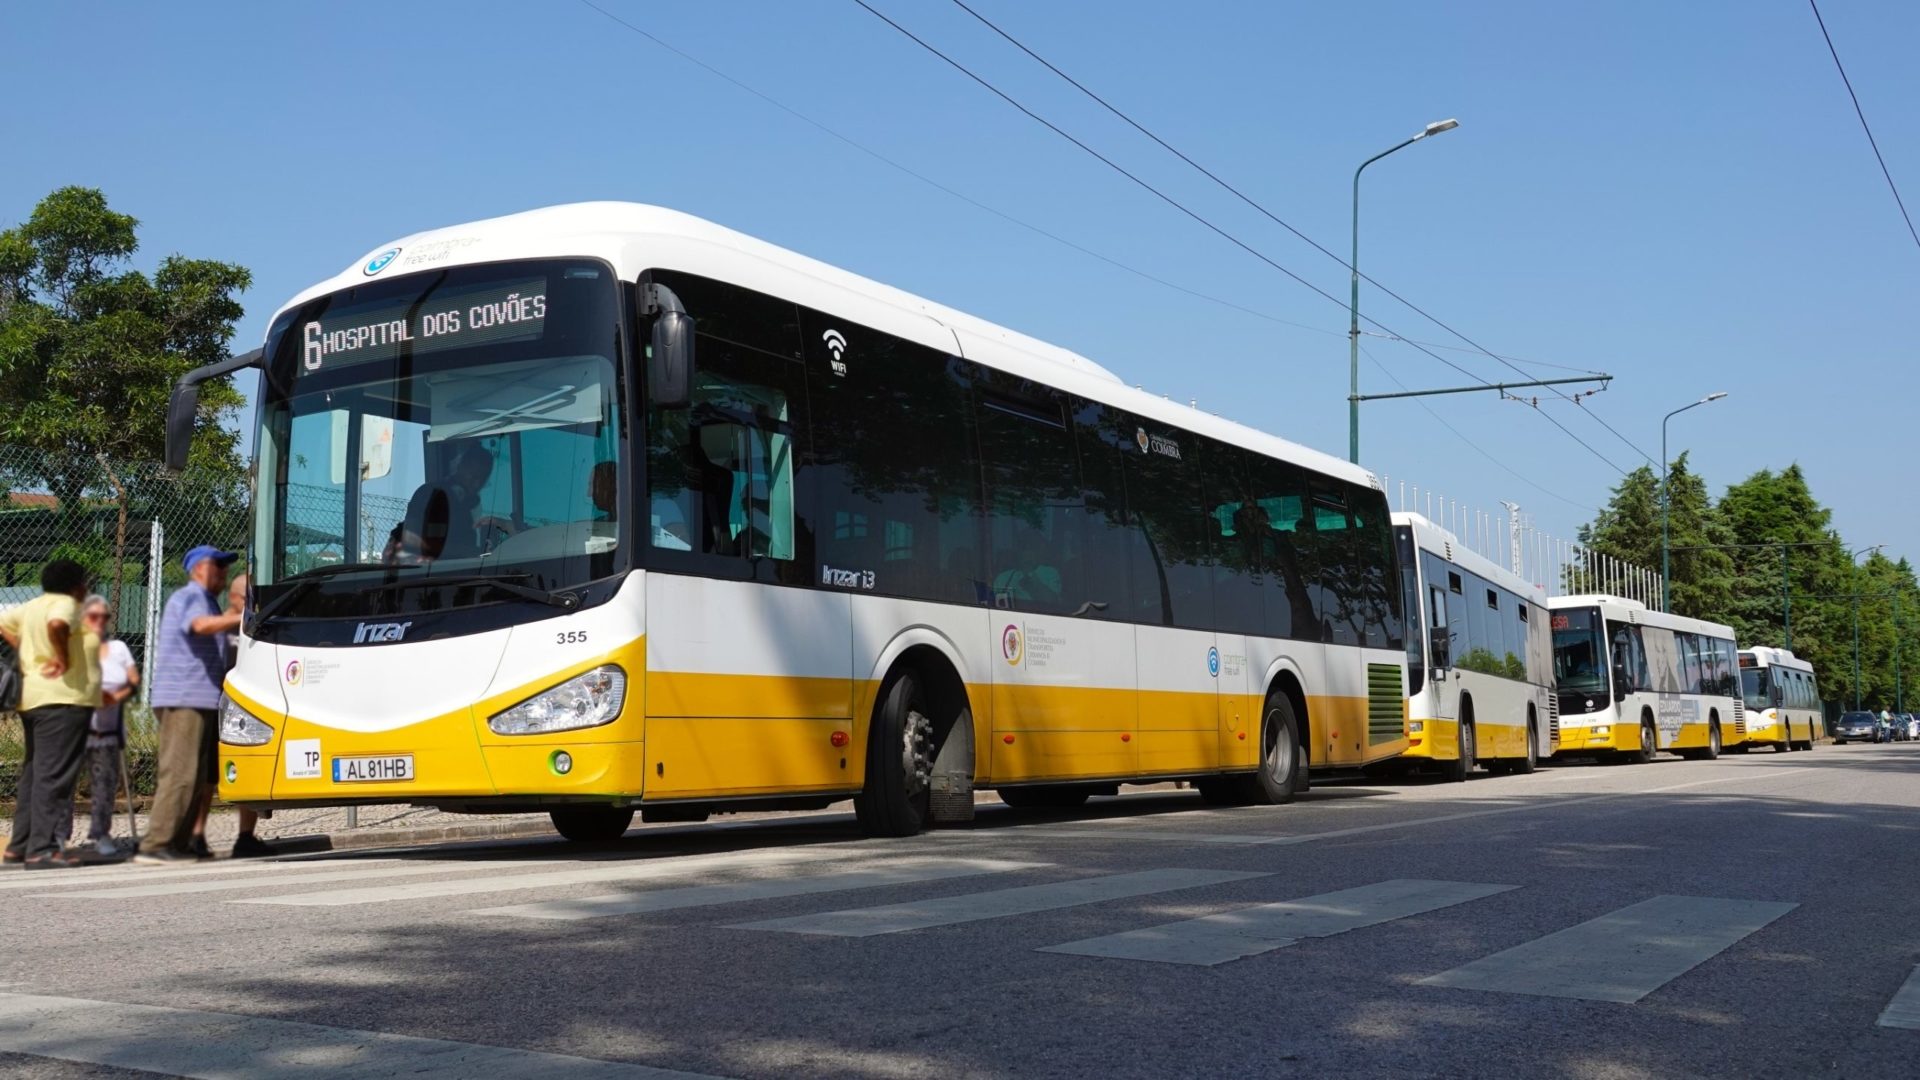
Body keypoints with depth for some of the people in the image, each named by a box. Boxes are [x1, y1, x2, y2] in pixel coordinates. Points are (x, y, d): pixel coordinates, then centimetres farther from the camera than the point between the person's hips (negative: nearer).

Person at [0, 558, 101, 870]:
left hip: (33, 699, 10)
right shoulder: (65, 604, -9)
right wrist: (63, 660, -19)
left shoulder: (32, 606, 17)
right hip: (63, 698, -10)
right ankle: (42, 849, -10)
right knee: (54, 775, -9)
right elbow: (56, 625, -30)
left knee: (34, 773, 15)